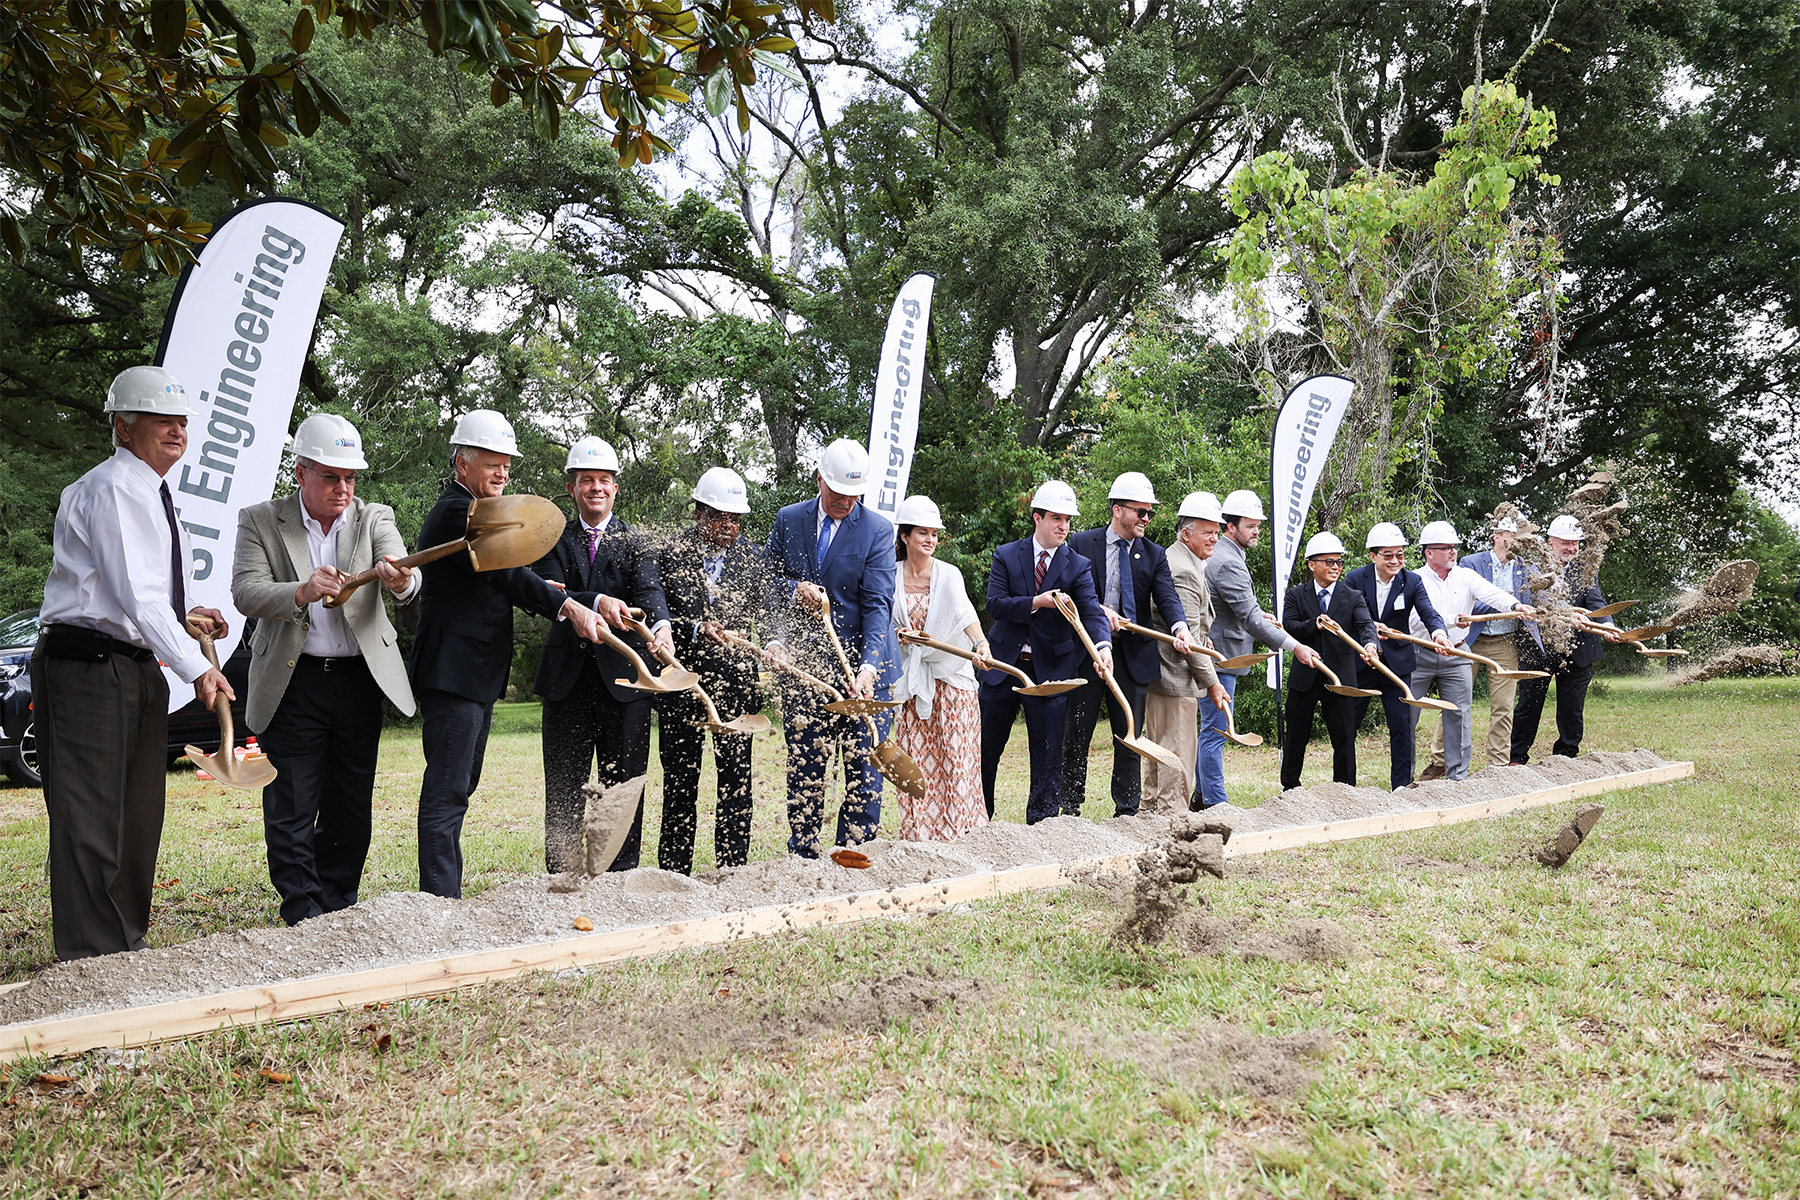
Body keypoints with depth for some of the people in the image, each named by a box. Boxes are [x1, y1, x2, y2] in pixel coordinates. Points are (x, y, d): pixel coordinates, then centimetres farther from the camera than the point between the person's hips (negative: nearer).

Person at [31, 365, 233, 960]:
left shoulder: (152, 495, 19)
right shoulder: (108, 489, -12)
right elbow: (134, 594, -20)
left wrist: (183, 617, 11)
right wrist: (197, 668, -20)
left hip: (138, 666, 10)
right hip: (88, 666, -10)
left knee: (139, 816, 14)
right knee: (90, 819, -5)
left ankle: (126, 944, 25)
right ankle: (90, 960, 2)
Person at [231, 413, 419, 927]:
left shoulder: (375, 519, 4)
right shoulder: (261, 522, 0)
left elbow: (405, 574, -14)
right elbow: (245, 592, -13)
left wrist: (403, 582, -39)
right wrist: (301, 592, -34)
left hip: (360, 679, 2)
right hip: (293, 684, -2)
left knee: (351, 811, 10)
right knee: (291, 812, 1)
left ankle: (338, 914, 24)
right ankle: (305, 920, 12)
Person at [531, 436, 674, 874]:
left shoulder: (637, 543, 8)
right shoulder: (553, 540, 10)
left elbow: (648, 590, -10)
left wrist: (661, 625, -33)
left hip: (623, 678, 0)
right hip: (567, 678, 0)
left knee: (624, 784, 4)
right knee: (563, 789, 5)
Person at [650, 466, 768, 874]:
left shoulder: (752, 557, 9)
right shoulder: (670, 553, 0)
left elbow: (763, 616, 11)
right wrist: (697, 629, -22)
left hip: (736, 684, 2)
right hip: (683, 684, -2)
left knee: (736, 779, 2)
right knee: (680, 780, 6)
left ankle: (733, 870, 11)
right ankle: (673, 871, 16)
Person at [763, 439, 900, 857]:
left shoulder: (877, 529, -5)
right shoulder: (789, 520, 5)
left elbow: (878, 603, -13)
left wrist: (868, 667, -26)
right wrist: (795, 588, -10)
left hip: (861, 665, -2)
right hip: (802, 662, 3)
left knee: (864, 767, 0)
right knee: (803, 766, 9)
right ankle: (801, 855, 19)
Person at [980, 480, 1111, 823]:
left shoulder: (1079, 566, 0)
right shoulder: (1006, 556, 1)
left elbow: (1092, 611, -14)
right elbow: (995, 604, -10)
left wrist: (1103, 646, -33)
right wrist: (1037, 603, -23)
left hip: (1050, 669, -1)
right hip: (1003, 665, 1)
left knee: (1048, 756, 1)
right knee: (985, 750, 10)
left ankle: (1042, 822, 13)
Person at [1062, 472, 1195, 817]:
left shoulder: (1154, 554, 6)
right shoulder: (1081, 543, 0)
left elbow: (1168, 597, -7)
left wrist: (1180, 628, -27)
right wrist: (1100, 610, -20)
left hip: (1133, 656, 2)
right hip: (1086, 652, -2)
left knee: (1130, 738, 7)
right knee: (1077, 735, 5)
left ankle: (1126, 812, 16)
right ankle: (1070, 809, 15)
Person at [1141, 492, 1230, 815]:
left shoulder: (1172, 560, 16)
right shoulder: (1183, 572, -18)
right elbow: (1188, 637, -21)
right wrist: (1211, 682, -16)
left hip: (1158, 672, 11)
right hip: (1175, 678, -11)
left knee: (1160, 749, 16)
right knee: (1178, 752, -6)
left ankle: (1153, 810, 24)